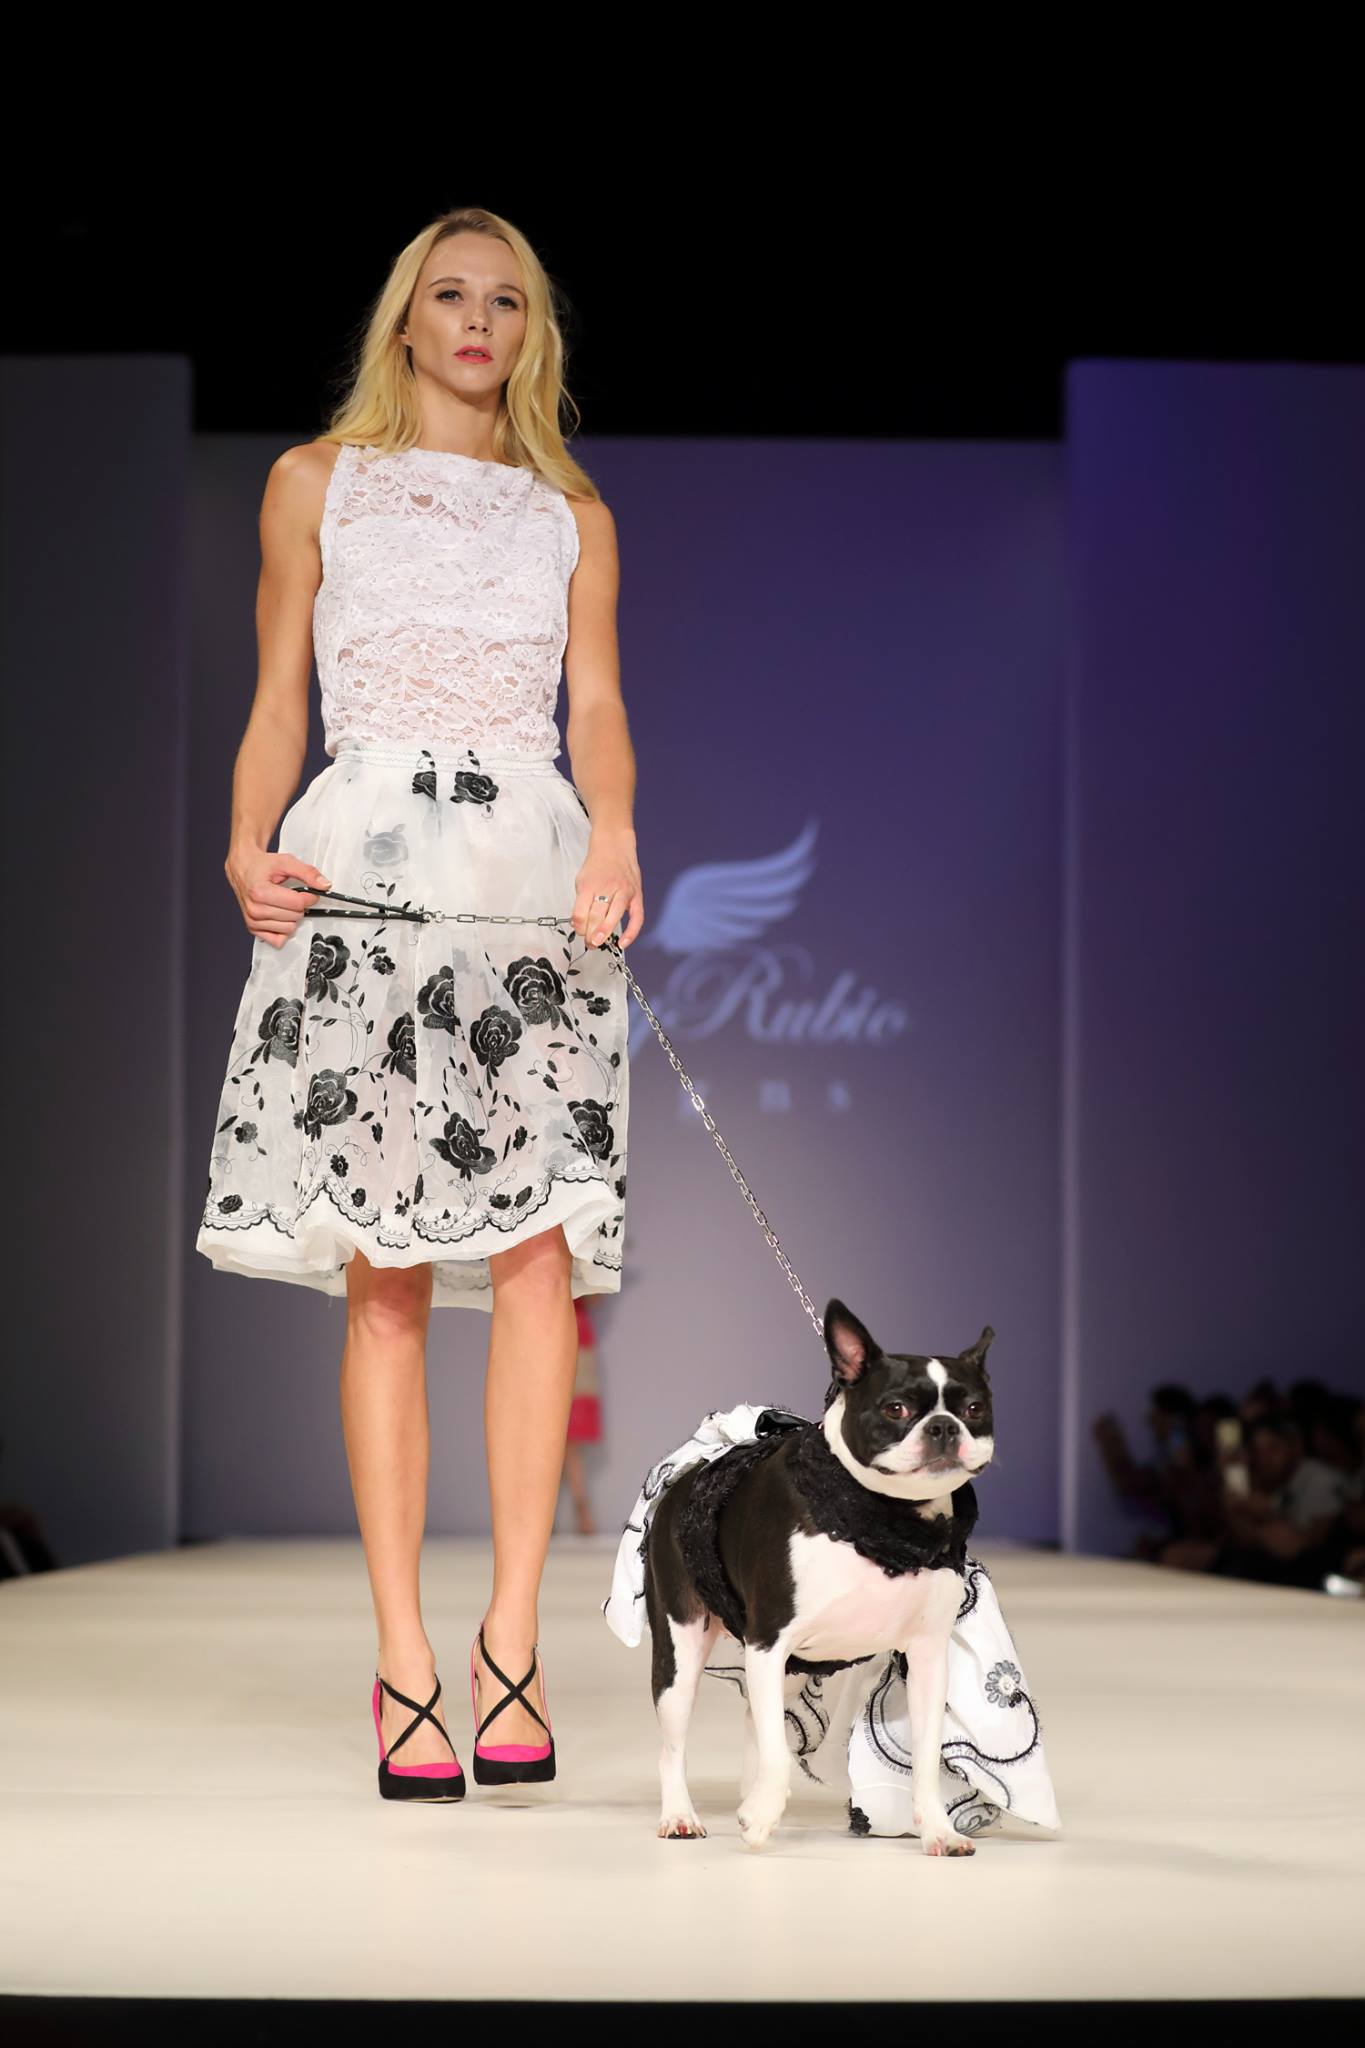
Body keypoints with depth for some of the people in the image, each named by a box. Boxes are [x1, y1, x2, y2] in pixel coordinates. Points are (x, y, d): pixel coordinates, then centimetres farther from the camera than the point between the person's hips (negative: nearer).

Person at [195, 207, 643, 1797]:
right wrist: (247, 848, -6)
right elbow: (276, 701, 12)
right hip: (364, 869, -1)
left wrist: (617, 834, -12)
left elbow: (597, 704, 8)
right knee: (384, 1278, -7)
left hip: (532, 873, 1)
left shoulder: (573, 516, 20)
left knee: (539, 1254, -13)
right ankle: (402, 1658, -6)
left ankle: (511, 1633, -11)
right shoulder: (317, 482, 17)